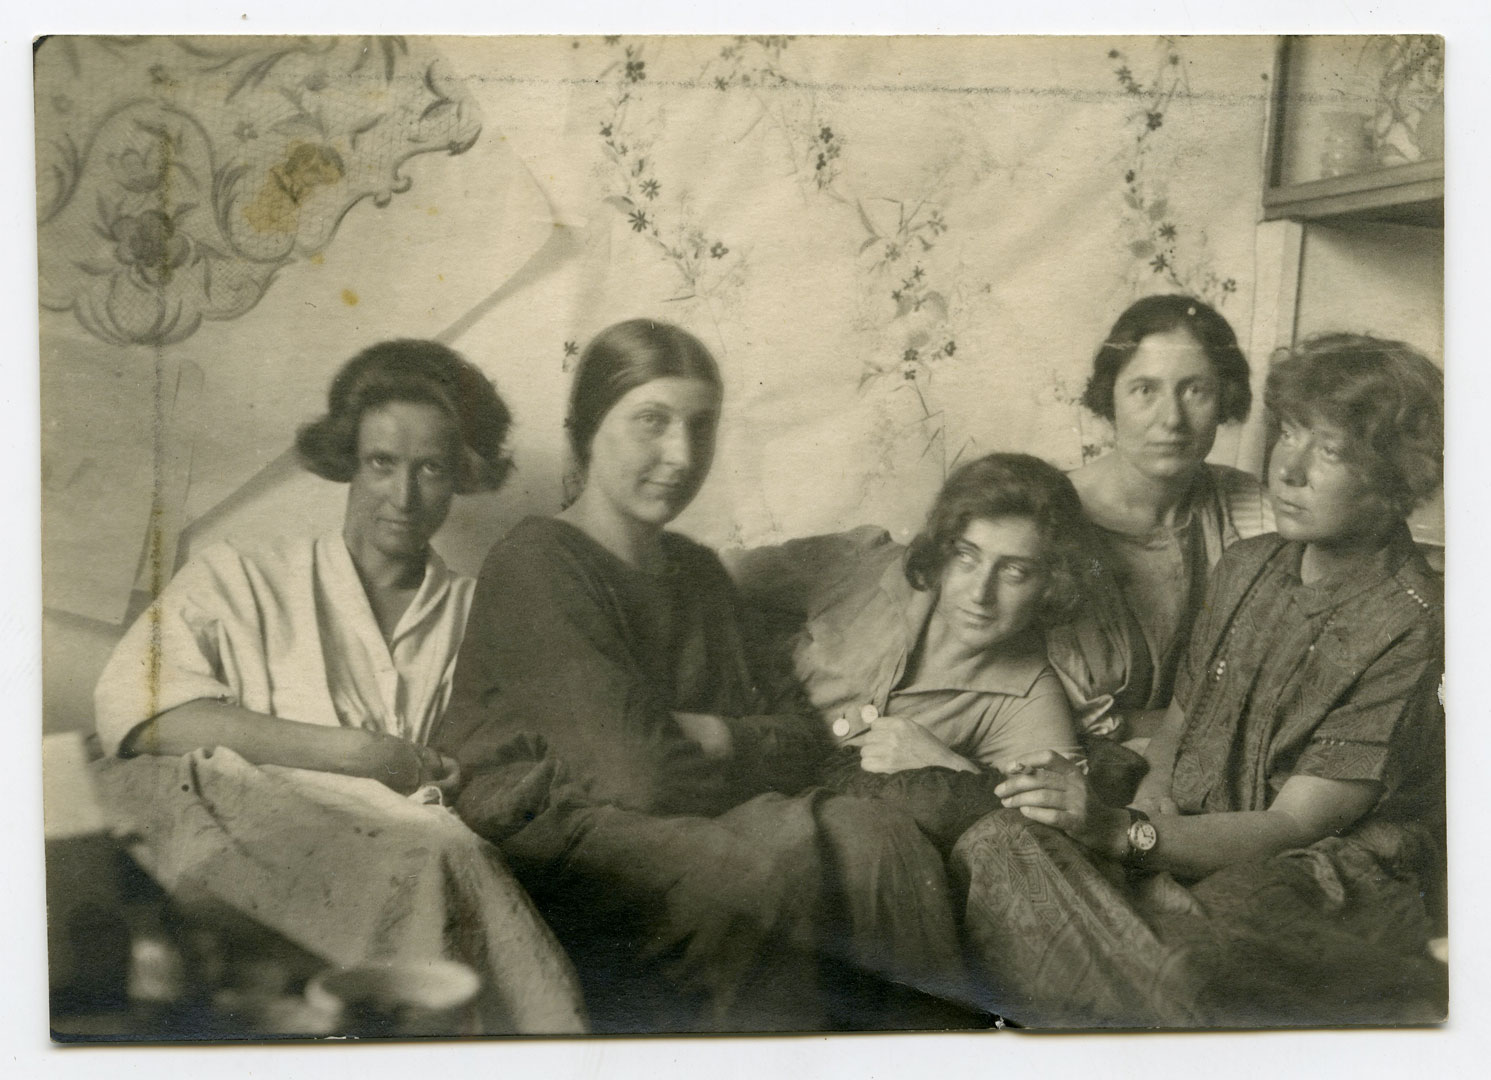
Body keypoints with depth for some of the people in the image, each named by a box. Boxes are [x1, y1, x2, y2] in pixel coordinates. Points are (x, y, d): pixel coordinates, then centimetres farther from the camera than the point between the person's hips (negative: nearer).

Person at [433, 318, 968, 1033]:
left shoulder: (697, 574, 18)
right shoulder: (535, 566, -8)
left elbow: (798, 744, 9)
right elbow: (639, 774, -18)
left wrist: (710, 735, -11)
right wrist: (756, 750, -3)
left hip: (678, 829, 7)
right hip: (546, 843, -7)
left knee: (867, 837, -19)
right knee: (786, 858, -29)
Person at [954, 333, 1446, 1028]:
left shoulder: (1410, 628, -12)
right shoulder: (1246, 567, 9)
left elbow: (1291, 827, -15)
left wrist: (1123, 832, -28)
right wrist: (1154, 792, -4)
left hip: (1326, 883, -6)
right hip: (1192, 840, 6)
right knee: (999, 847, -24)